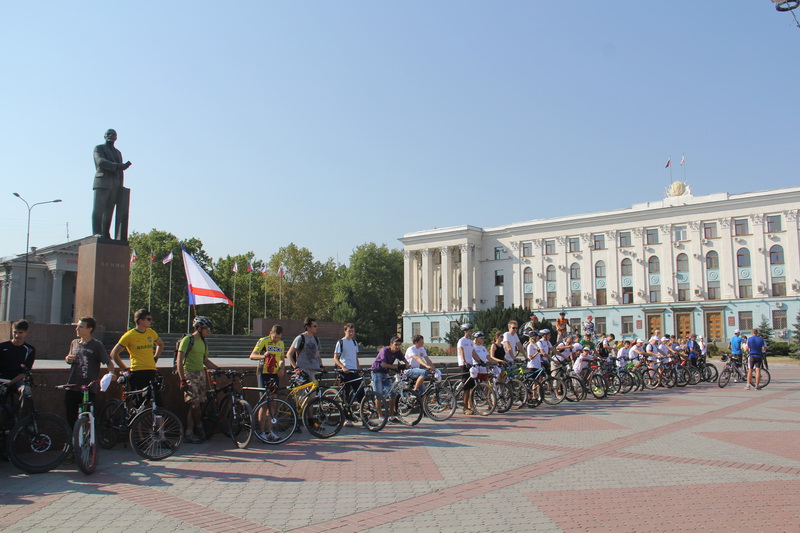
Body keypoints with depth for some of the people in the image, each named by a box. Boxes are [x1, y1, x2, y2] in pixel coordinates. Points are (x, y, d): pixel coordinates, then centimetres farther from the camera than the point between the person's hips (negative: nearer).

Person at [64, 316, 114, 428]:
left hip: (88, 389, -5)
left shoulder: (97, 345, -6)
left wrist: (111, 373, -29)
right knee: (71, 419, 11)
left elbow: (109, 362, -9)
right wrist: (67, 359, 0)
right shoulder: (74, 343, 11)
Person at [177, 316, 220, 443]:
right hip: (189, 375, -7)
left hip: (201, 374, 7)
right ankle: (199, 427, 6)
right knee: (195, 404, -12)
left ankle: (189, 434, 11)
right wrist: (182, 380, -16)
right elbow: (180, 361, -11)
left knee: (195, 405, 5)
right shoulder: (187, 340, -7)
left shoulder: (203, 343, 16)